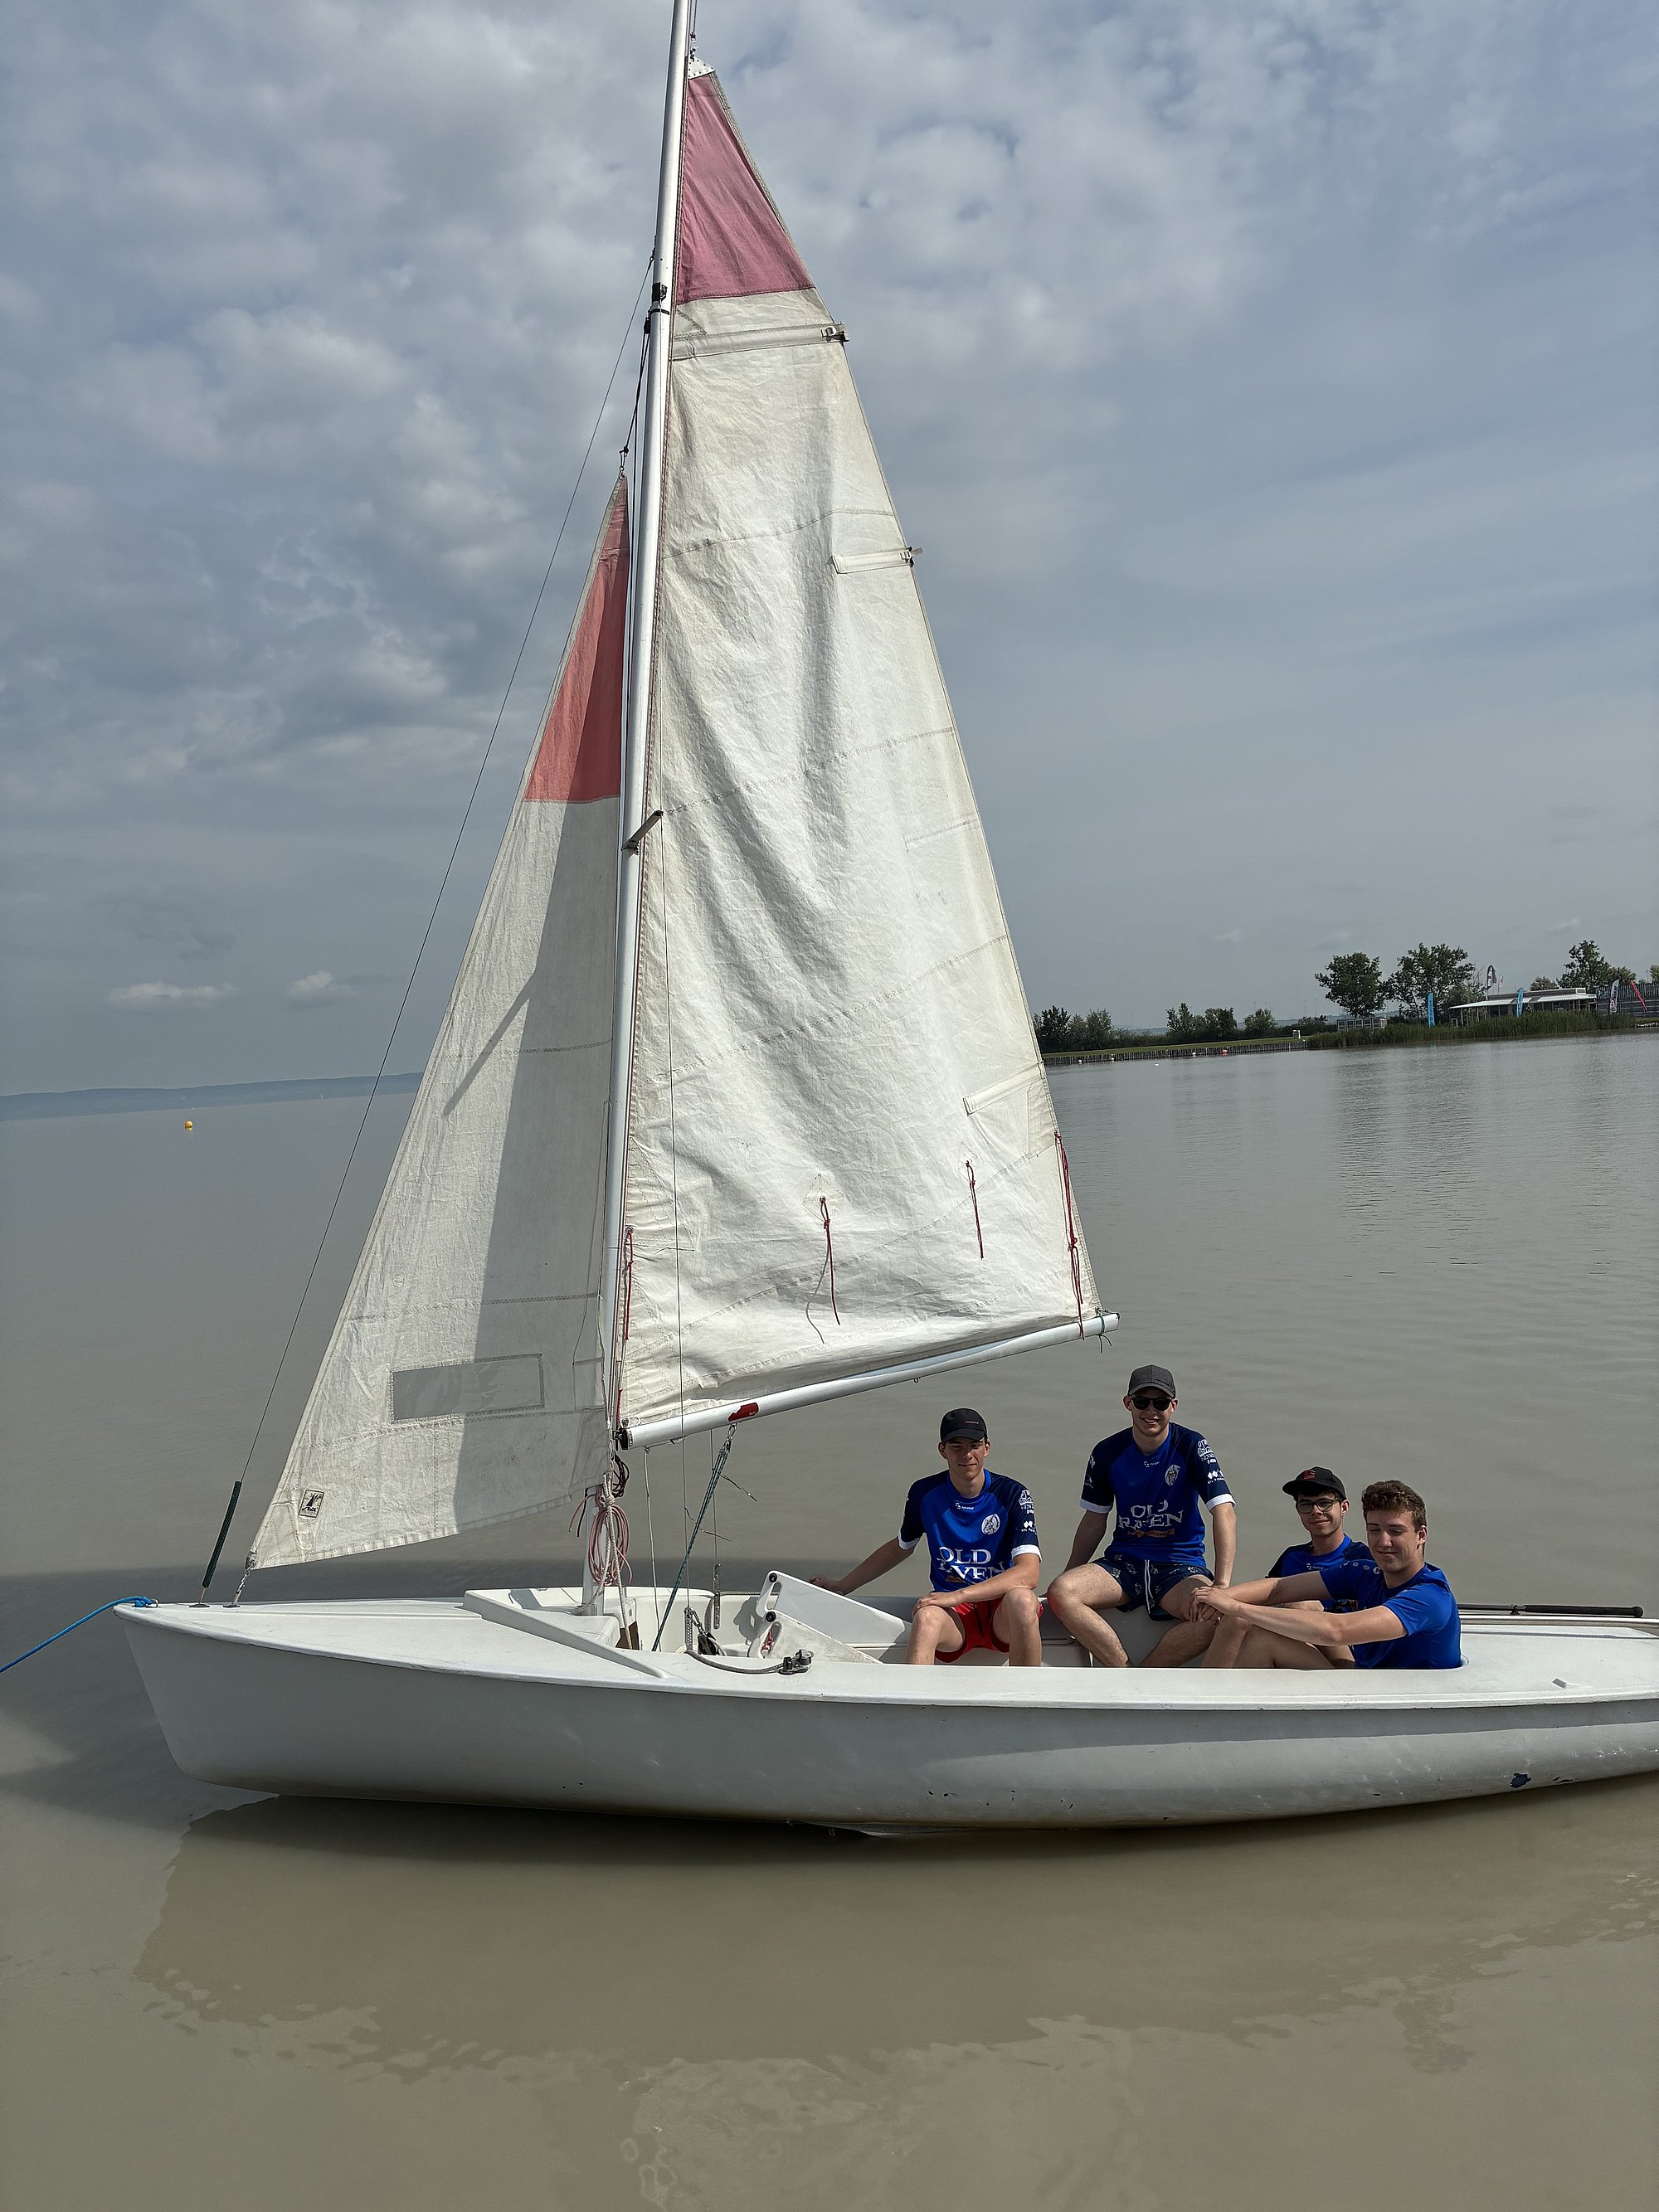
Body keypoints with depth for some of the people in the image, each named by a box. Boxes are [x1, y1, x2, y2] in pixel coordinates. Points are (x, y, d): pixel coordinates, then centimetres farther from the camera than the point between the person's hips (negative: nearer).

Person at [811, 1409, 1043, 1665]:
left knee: (1021, 1598, -36)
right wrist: (841, 1585, 25)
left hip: (1003, 1615, -1)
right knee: (927, 1616, -34)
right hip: (954, 1614, 1)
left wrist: (959, 1595, -27)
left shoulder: (1011, 1494, -6)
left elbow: (1029, 1573, -17)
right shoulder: (925, 1493, 2)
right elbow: (901, 1546, 23)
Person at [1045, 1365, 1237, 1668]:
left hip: (1181, 1565, -3)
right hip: (1123, 1561, 3)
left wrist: (1221, 1585, -27)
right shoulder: (1108, 1453, 5)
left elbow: (1224, 1514, -14)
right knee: (1060, 1593, -26)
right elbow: (1094, 1521, 15)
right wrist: (1068, 1577, 6)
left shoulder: (1191, 1447, -5)